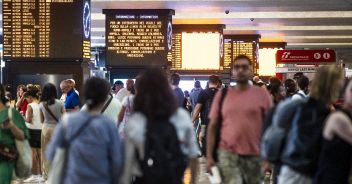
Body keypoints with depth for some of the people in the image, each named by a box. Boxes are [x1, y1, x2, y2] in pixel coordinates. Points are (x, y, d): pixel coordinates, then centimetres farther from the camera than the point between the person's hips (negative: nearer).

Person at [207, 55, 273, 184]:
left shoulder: (262, 94, 2)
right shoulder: (222, 95, 5)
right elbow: (213, 127, 6)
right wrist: (209, 156, 0)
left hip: (254, 155, 1)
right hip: (228, 154, -1)